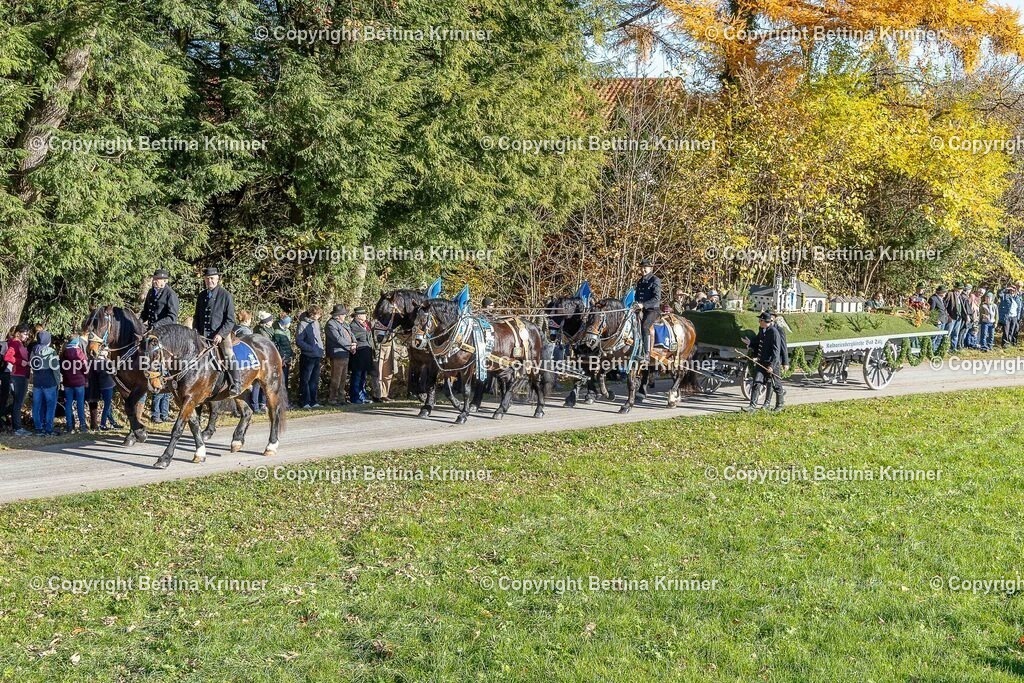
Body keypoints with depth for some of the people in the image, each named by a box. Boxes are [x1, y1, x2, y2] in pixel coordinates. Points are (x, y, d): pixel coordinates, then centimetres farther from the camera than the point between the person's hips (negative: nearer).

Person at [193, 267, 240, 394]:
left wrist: (221, 334, -17)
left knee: (228, 355, -24)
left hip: (221, 333, -6)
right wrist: (195, 331, 4)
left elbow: (230, 320, -5)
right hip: (202, 334, 6)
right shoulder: (201, 296, 14)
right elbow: (196, 317, 22)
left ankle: (236, 385, -24)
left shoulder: (225, 295, -2)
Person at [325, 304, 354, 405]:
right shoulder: (331, 324, -12)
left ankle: (341, 397, 21)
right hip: (337, 354, -10)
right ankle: (332, 399, -3)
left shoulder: (344, 323, 17)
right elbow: (338, 339, -17)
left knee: (343, 377, 14)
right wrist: (350, 346, -11)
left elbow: (351, 334, 18)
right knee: (336, 378, -7)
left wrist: (354, 343, -3)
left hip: (346, 354, 10)